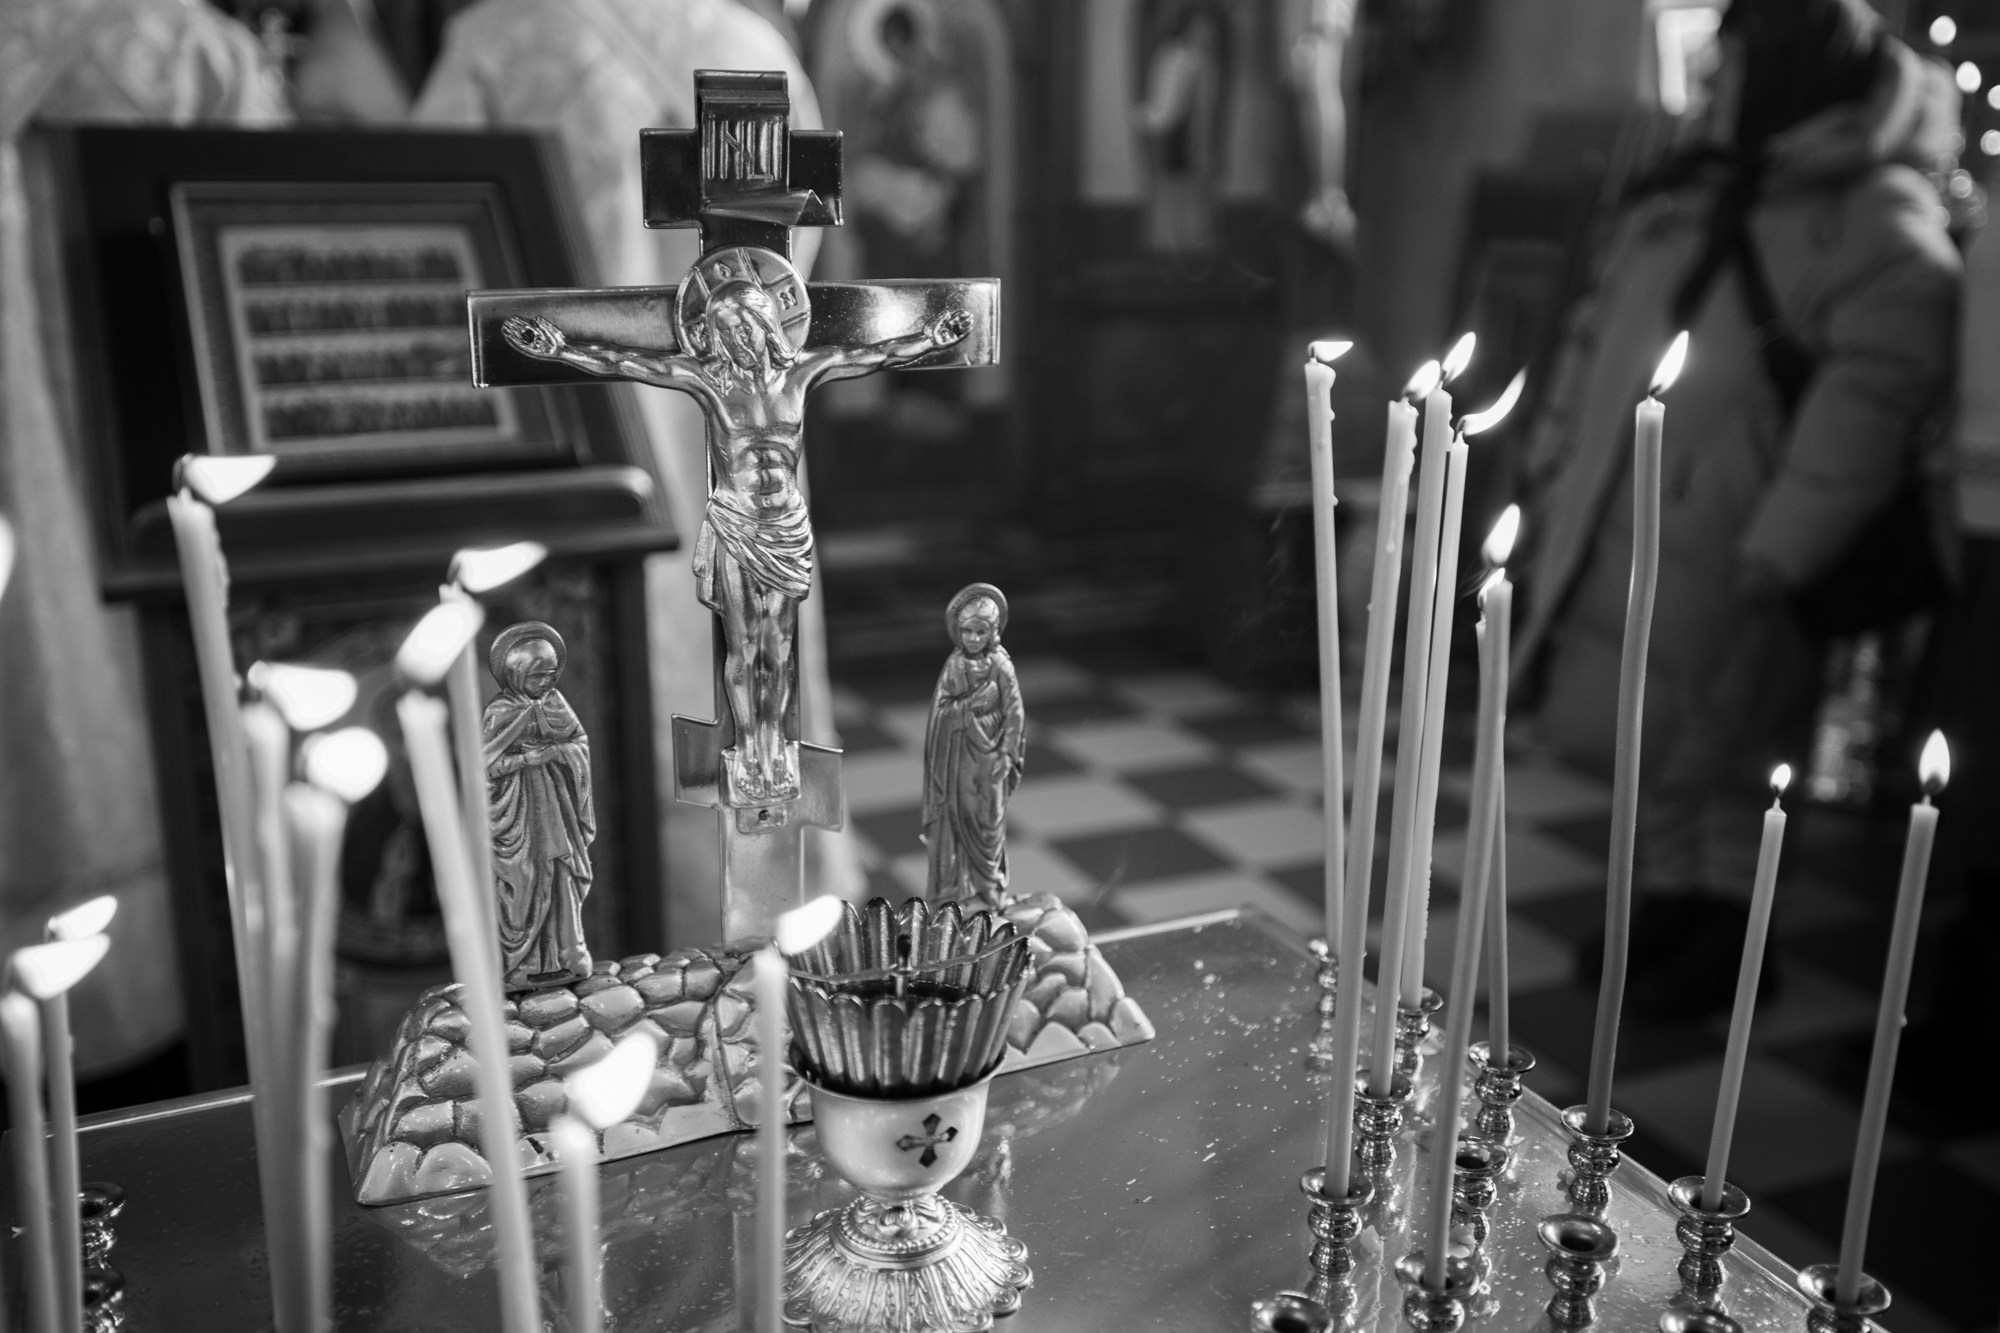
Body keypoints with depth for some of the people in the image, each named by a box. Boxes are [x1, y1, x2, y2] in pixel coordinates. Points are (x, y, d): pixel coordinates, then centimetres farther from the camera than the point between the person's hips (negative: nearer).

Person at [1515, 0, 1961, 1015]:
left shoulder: (1883, 220, -9)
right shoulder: (1689, 193, 14)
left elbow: (1869, 395, -17)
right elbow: (1599, 339, 19)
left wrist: (1779, 550, -22)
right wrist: (1557, 468, 15)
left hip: (1727, 551, -6)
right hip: (1623, 527, 7)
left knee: (1720, 744, 4)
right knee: (1652, 739, 15)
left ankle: (1727, 929, 22)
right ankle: (1670, 899, 32)